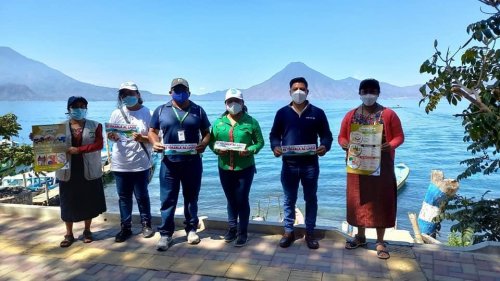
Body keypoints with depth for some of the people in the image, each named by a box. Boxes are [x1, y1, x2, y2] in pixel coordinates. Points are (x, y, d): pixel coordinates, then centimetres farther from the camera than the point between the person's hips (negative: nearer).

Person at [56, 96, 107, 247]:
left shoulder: (94, 126, 1)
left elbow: (99, 144, -10)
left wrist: (79, 150, -20)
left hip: (89, 171, 0)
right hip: (68, 171, 1)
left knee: (89, 202, 8)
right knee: (68, 203, 6)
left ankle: (87, 231, 24)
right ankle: (69, 234, 19)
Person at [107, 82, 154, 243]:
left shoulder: (146, 113, -4)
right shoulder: (117, 113, 2)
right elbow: (111, 135, 7)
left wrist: (142, 138, -23)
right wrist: (112, 136, -16)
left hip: (140, 163, -2)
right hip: (120, 163, 2)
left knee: (142, 196, 7)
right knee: (124, 197, 10)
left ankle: (146, 225, 24)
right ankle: (125, 228, 22)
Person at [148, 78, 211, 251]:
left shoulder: (198, 110, 6)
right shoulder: (161, 110, 6)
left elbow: (207, 132, 8)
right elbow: (152, 131, 10)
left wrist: (204, 144, -13)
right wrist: (155, 143, -11)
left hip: (192, 162, 1)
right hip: (169, 162, 0)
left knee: (191, 198, 11)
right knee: (167, 199, 2)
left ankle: (191, 229, 26)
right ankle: (166, 234, 13)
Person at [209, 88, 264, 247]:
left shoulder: (251, 122, -4)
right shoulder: (218, 123, 4)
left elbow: (260, 142, -2)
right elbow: (211, 141, 7)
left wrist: (250, 150, -19)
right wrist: (217, 149, -13)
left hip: (245, 168, -3)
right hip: (225, 168, 3)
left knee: (242, 200, 3)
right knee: (231, 200, 15)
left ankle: (242, 232, 17)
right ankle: (232, 228, 31)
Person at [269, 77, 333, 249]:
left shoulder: (317, 113, 1)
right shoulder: (282, 113, 3)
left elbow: (326, 135, 4)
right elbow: (274, 135, 8)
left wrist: (325, 146, -17)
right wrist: (275, 147, -13)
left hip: (310, 164, 0)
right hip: (289, 164, 0)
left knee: (311, 199, 11)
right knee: (289, 200, 10)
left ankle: (310, 233, 24)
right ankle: (288, 232, 25)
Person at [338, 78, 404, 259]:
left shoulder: (389, 114, -1)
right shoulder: (351, 115, 6)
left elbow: (399, 136, 0)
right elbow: (341, 136, 9)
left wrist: (390, 145, -20)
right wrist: (344, 144, -14)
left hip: (381, 165, -2)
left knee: (381, 201, 2)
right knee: (359, 199, 10)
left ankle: (380, 242, 14)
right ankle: (360, 236, 27)